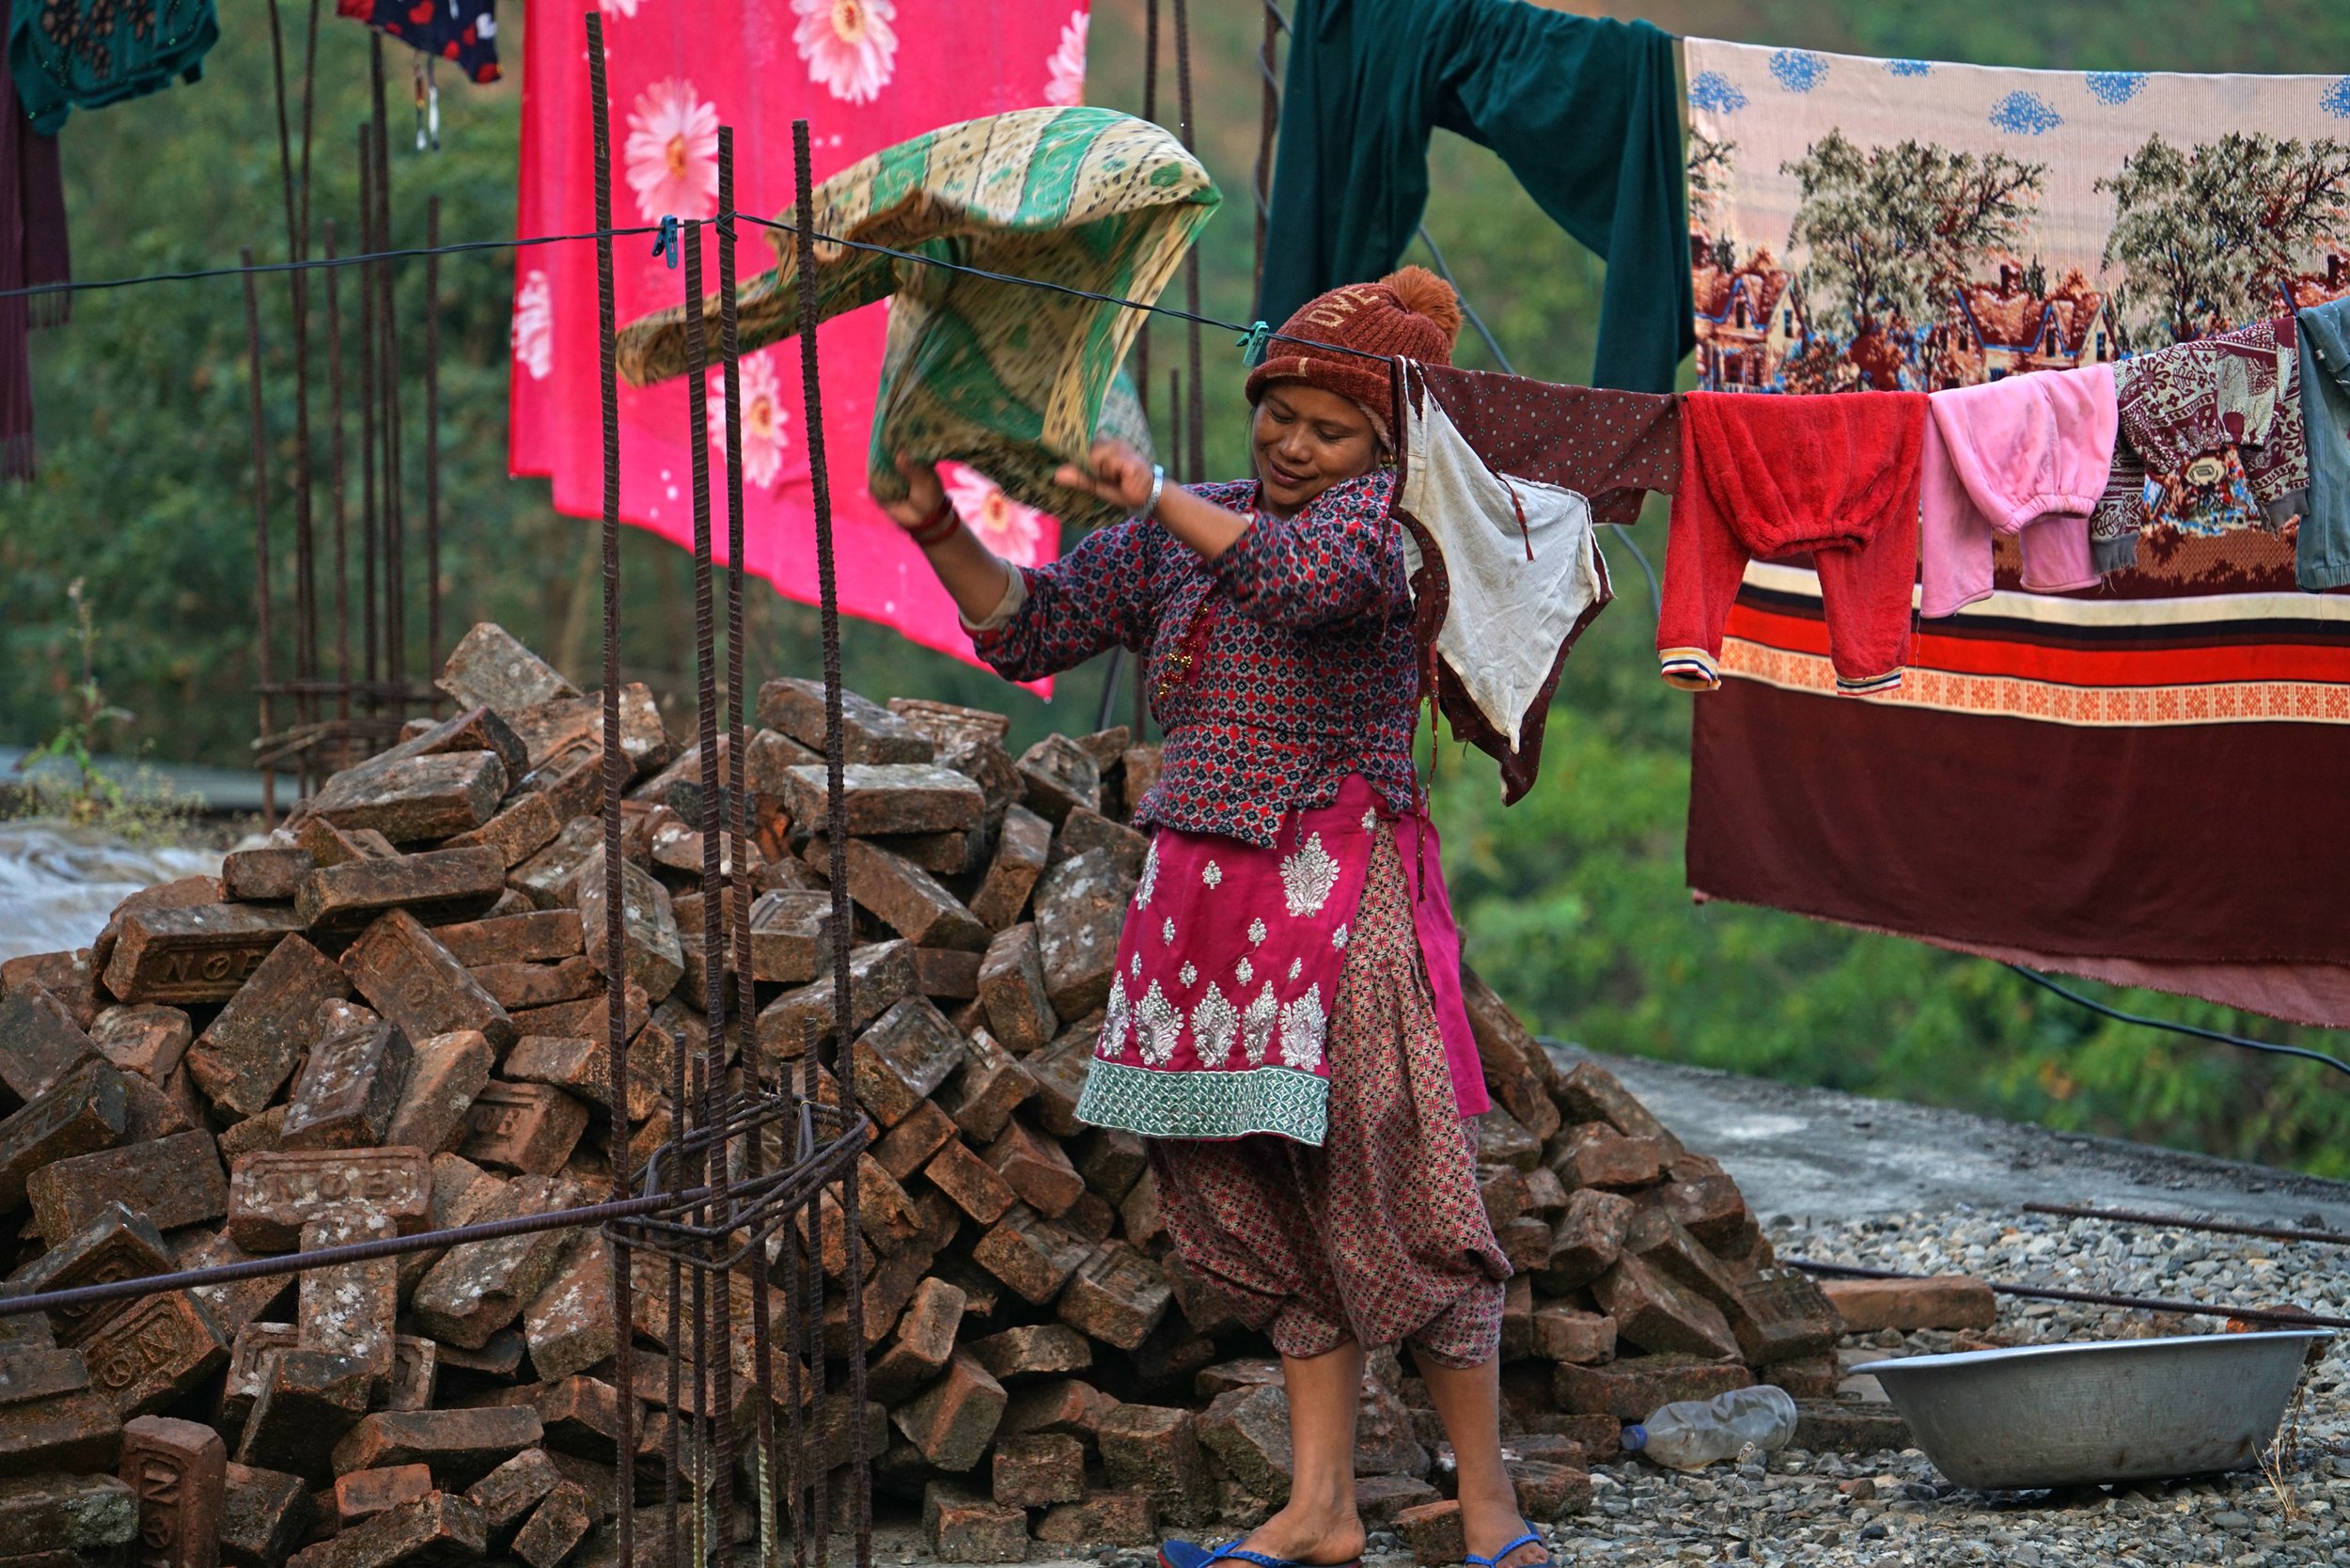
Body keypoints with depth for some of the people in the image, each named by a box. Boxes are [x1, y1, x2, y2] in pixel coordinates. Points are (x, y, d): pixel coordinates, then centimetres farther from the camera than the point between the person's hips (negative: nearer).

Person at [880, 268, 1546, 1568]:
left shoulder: (1387, 514, -3)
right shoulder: (1174, 534, 16)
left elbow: (1306, 573, -25)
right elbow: (1032, 630, 16)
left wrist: (1156, 499, -23)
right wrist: (940, 532, 2)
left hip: (1342, 886, -6)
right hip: (1200, 897, 6)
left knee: (1390, 1189, -8)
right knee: (1268, 1201, 6)